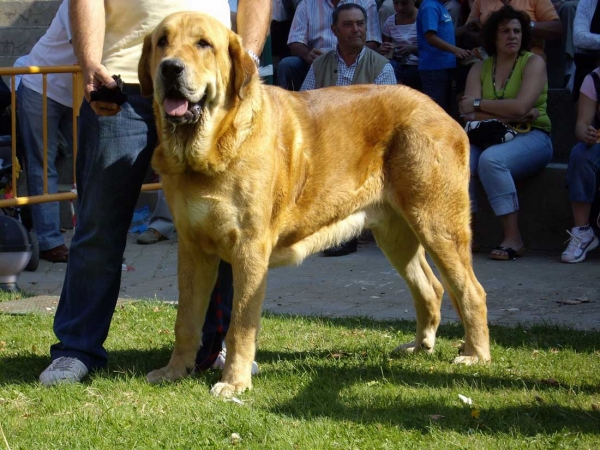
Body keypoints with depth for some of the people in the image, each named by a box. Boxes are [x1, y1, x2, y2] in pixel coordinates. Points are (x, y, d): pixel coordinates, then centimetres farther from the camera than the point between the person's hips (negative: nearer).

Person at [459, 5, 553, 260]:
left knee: (491, 159, -34)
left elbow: (520, 106, -15)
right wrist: (512, 115, -13)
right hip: (491, 138, 4)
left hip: (531, 138, -4)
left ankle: (513, 239, -28)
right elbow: (469, 113, -2)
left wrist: (479, 104, -5)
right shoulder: (480, 69, 12)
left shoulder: (533, 63, 1)